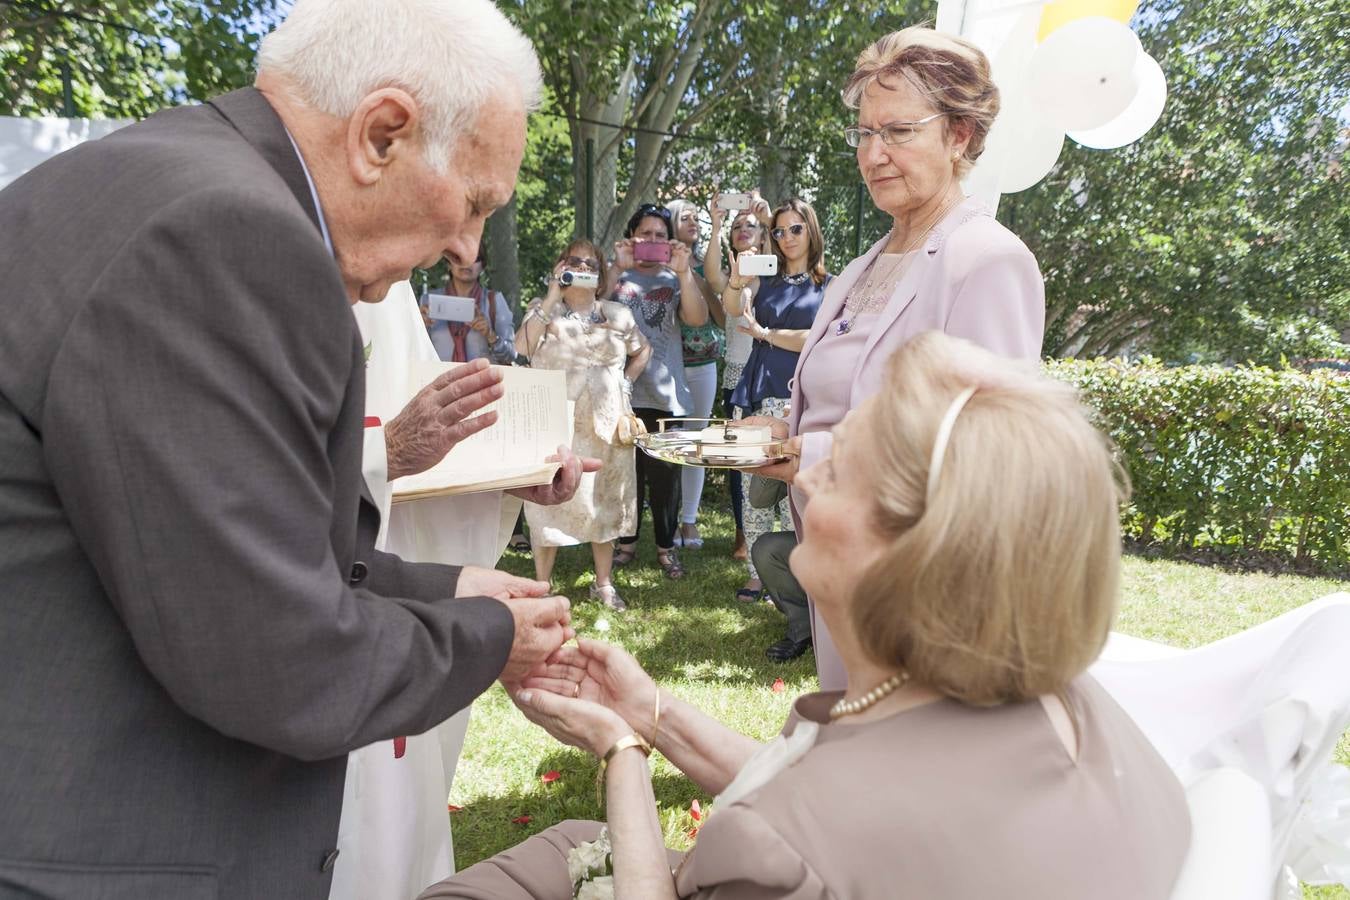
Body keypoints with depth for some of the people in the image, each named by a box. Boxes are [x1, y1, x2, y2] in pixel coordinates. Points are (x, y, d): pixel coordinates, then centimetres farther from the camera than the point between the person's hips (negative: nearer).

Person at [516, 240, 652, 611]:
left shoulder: (617, 314, 10)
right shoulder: (544, 310, 3)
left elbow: (642, 350, 23)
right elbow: (522, 347, -15)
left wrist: (625, 383, 8)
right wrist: (552, 297, -15)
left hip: (606, 423, 3)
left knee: (604, 502, 9)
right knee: (552, 501, -1)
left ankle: (603, 583, 22)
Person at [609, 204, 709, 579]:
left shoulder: (676, 279, 12)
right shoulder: (617, 275, 10)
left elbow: (698, 318, -5)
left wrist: (684, 271, -15)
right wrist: (618, 268, -16)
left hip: (665, 392, 0)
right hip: (622, 390, 0)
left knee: (665, 473, 1)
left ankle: (666, 546, 12)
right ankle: (627, 542, 19)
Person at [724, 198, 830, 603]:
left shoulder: (829, 287, 7)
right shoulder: (766, 281, 17)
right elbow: (733, 307, -2)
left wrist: (766, 333, -2)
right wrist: (736, 280, -23)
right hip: (759, 395, 3)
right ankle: (756, 575, 11)